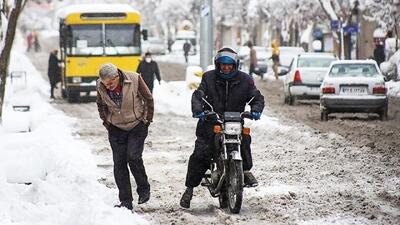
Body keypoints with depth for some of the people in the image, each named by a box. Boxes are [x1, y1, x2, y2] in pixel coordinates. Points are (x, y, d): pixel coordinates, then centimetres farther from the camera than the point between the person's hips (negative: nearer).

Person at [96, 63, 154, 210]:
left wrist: (148, 119, 2)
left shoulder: (134, 80, -19)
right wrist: (106, 122, 8)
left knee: (133, 157, -18)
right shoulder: (100, 86, -11)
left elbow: (149, 99, -3)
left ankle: (144, 189, 6)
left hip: (137, 126, -3)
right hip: (116, 129, 3)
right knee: (119, 163, -1)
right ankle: (125, 201, 5)